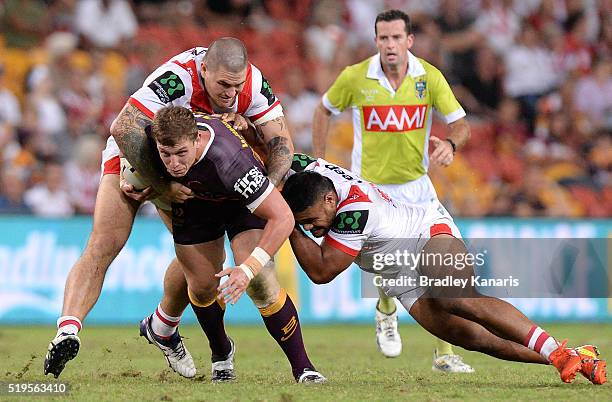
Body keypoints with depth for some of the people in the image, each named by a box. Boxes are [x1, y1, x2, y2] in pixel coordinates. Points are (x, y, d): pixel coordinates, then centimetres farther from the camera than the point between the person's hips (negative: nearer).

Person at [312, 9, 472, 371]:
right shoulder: (354, 77, -10)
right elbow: (325, 110, 8)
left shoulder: (429, 77, -8)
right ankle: (386, 313, 19)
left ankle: (444, 354, 11)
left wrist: (451, 144, -26)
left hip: (417, 185, 3)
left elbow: (461, 124, -3)